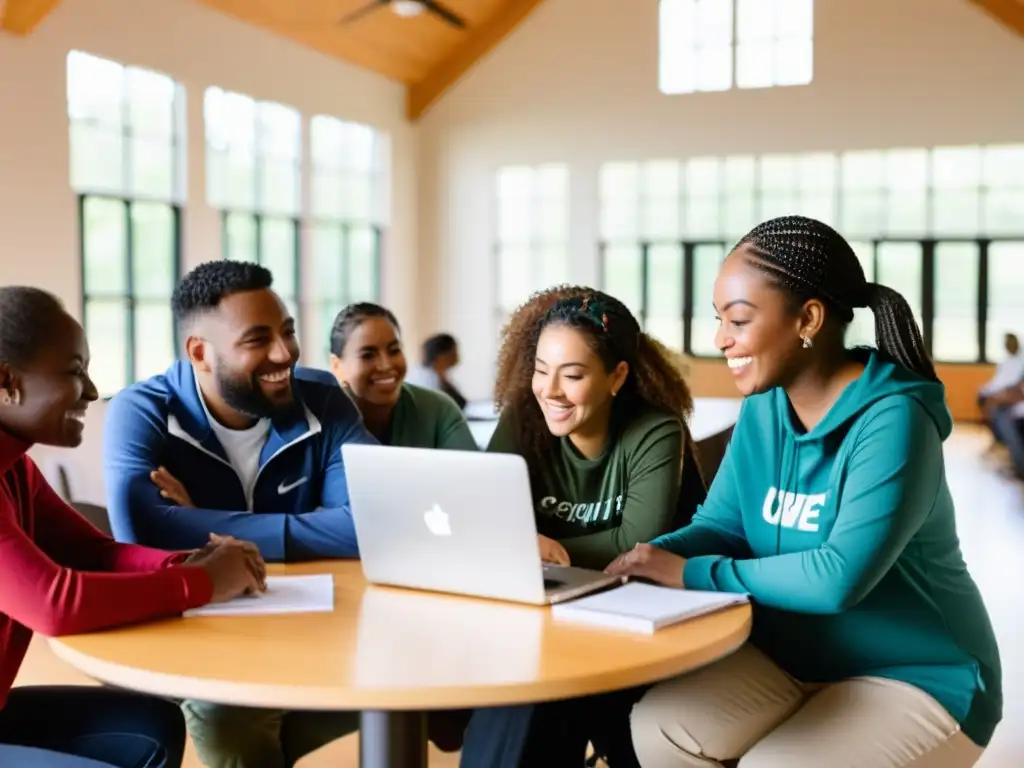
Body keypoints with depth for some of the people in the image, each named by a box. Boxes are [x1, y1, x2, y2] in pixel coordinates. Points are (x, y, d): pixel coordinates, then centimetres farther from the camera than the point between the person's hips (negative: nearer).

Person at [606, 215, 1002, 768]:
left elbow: (840, 576, -33)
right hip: (790, 656, 6)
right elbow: (723, 527, 2)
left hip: (914, 677, -5)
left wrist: (693, 574, -29)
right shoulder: (762, 408, -1)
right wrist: (656, 556, -20)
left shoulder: (891, 421, -24)